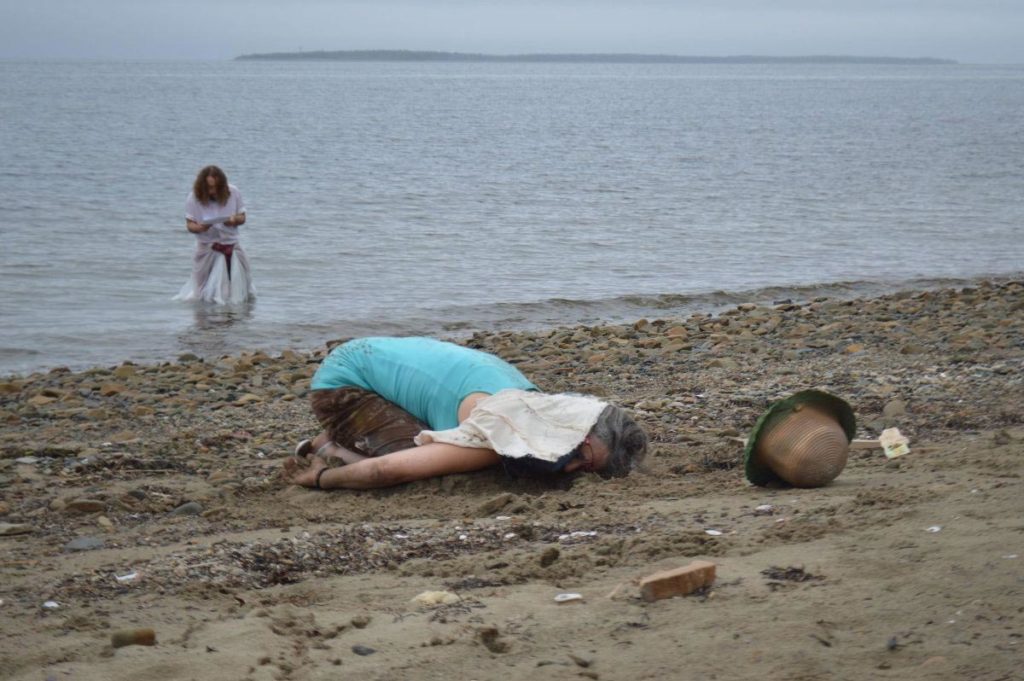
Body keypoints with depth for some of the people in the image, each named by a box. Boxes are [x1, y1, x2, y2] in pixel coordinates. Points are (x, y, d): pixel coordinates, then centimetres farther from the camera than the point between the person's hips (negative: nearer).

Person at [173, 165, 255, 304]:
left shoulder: (233, 192, -6)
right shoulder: (195, 197, -10)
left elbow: (242, 217, 2)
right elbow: (189, 224, -7)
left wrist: (235, 220, -21)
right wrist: (199, 228, -29)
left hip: (231, 245, 2)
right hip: (207, 248, -2)